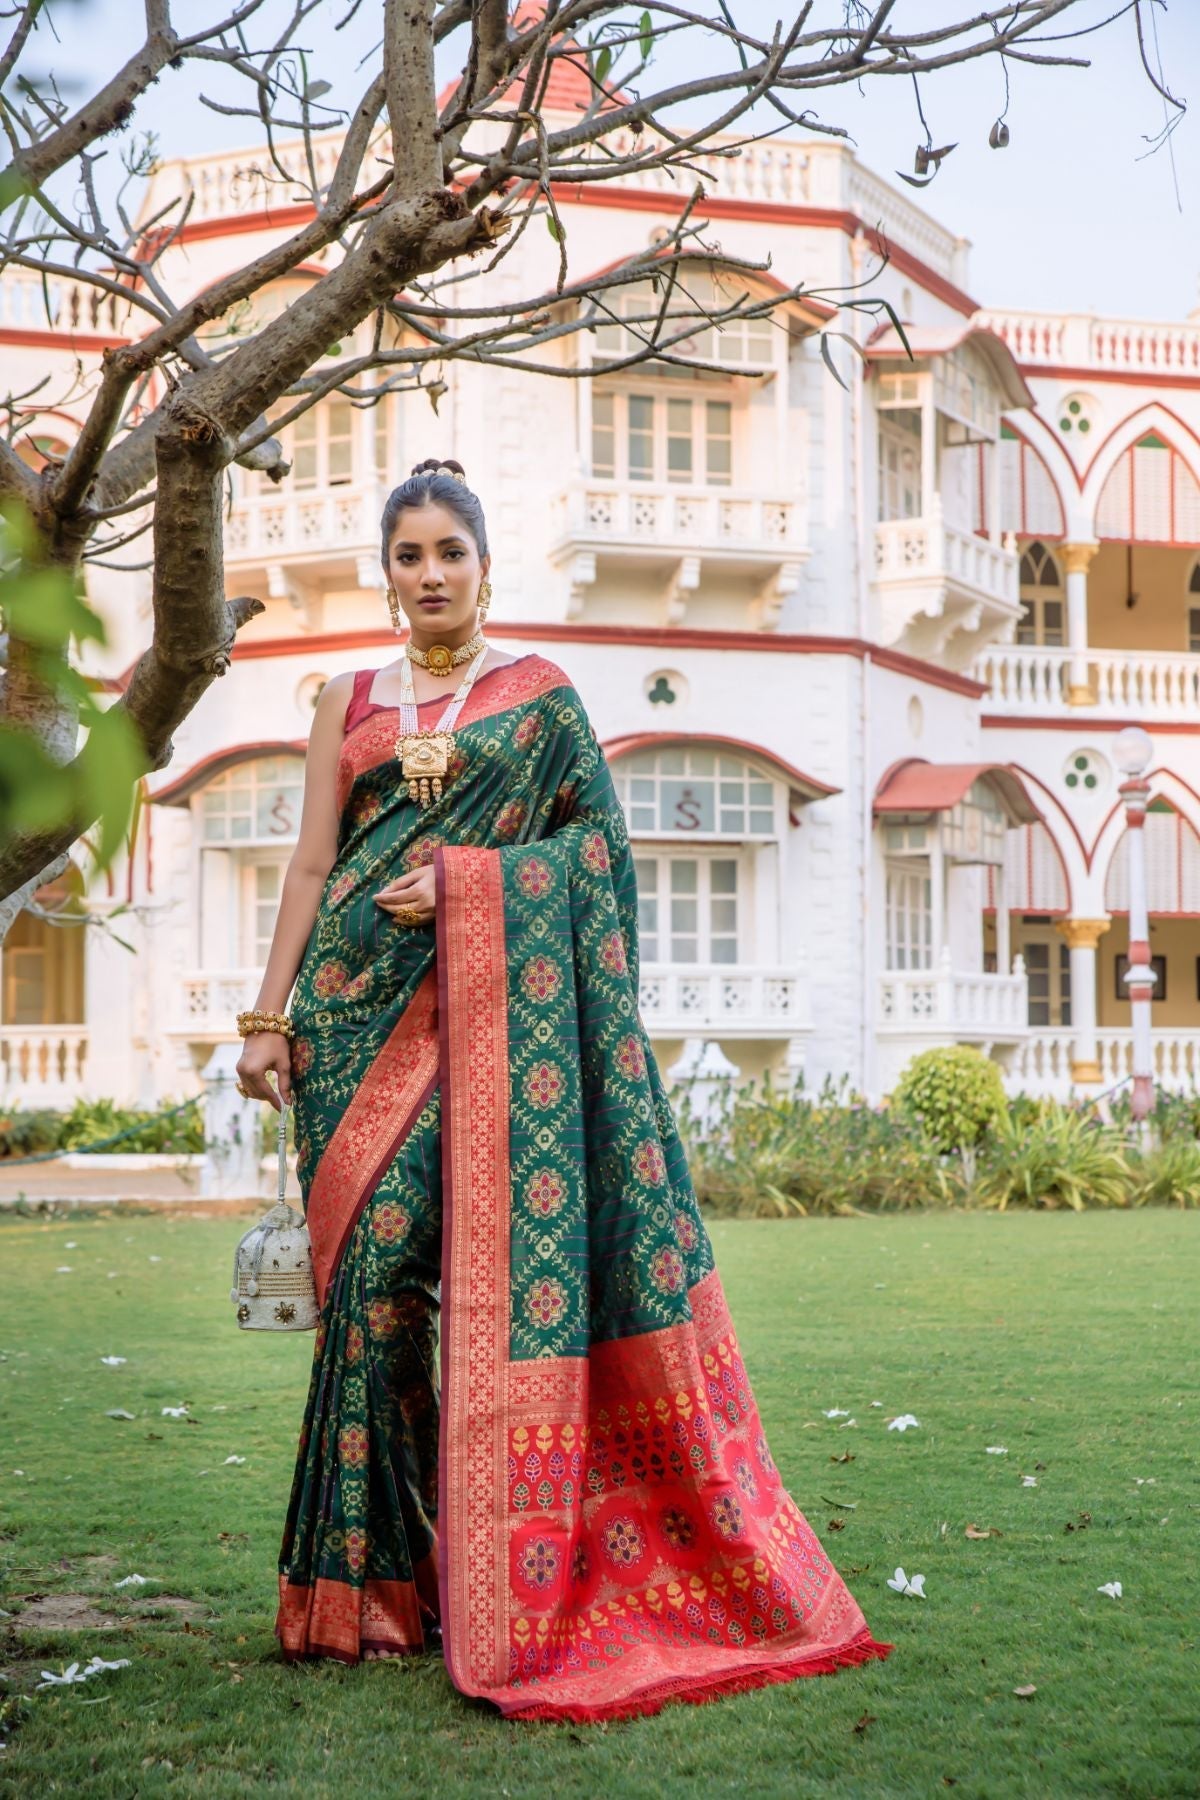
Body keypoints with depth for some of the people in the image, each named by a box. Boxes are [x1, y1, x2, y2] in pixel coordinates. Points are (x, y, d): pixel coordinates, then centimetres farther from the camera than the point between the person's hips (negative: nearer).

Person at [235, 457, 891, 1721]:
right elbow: (311, 864, 12)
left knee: (484, 1258, -11)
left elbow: (594, 842, 4)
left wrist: (462, 879, -10)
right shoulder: (347, 700, 16)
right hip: (357, 1005, 2)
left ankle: (496, 1581, -4)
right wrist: (267, 1017, 4)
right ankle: (367, 1571, 3)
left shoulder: (539, 695, 10)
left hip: (477, 1009, -2)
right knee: (369, 1268, -4)